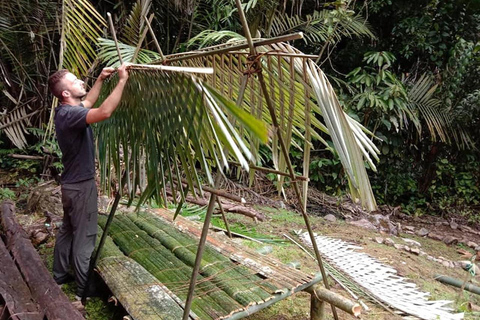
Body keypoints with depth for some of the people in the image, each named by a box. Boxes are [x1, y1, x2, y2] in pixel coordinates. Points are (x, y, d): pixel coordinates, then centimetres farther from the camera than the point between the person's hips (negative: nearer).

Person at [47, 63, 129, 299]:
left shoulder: (66, 111, 5)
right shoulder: (69, 114, -25)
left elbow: (88, 103, 26)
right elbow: (105, 112, -42)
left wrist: (100, 80, 19)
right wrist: (122, 81, -33)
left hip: (72, 183, 10)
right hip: (81, 185, -10)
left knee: (67, 231, 20)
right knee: (84, 237, 1)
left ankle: (60, 275, 35)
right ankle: (84, 289, 13)